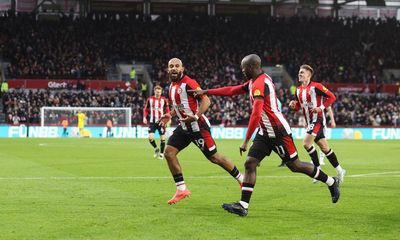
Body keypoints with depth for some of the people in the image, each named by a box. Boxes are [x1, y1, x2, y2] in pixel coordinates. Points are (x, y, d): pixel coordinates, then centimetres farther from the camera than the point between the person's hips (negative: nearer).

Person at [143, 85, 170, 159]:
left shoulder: (164, 100, 0)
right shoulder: (150, 99, 2)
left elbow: (167, 110, 4)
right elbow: (146, 109, 9)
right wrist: (145, 117, -4)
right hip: (152, 122, 0)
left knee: (162, 138, 0)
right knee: (150, 137, -12)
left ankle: (161, 153, 15)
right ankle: (156, 149, 14)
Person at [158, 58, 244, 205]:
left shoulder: (188, 83, -17)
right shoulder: (172, 86, 10)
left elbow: (206, 101, -22)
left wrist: (196, 117, -35)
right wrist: (170, 115, 10)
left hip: (198, 126, -8)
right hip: (184, 127, 8)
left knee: (214, 157, -1)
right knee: (169, 152, -5)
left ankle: (241, 179, 18)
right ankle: (181, 189, 2)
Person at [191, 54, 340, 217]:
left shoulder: (260, 84, -21)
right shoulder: (253, 82, 10)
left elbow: (256, 114, -29)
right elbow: (232, 90, 19)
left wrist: (246, 140, -28)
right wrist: (206, 92, 18)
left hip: (278, 131, -10)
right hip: (265, 132, 10)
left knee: (295, 165, 0)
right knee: (250, 163, -1)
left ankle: (332, 182, 17)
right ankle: (243, 205, -5)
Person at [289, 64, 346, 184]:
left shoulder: (316, 86, -12)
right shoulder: (298, 90, 10)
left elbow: (332, 97, -11)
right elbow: (298, 107, 18)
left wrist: (321, 108, -20)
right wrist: (293, 105, -4)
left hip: (318, 120, -8)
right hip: (310, 122, 8)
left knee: (306, 143, -19)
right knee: (324, 148, 12)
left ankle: (318, 169, -7)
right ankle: (339, 171, 21)